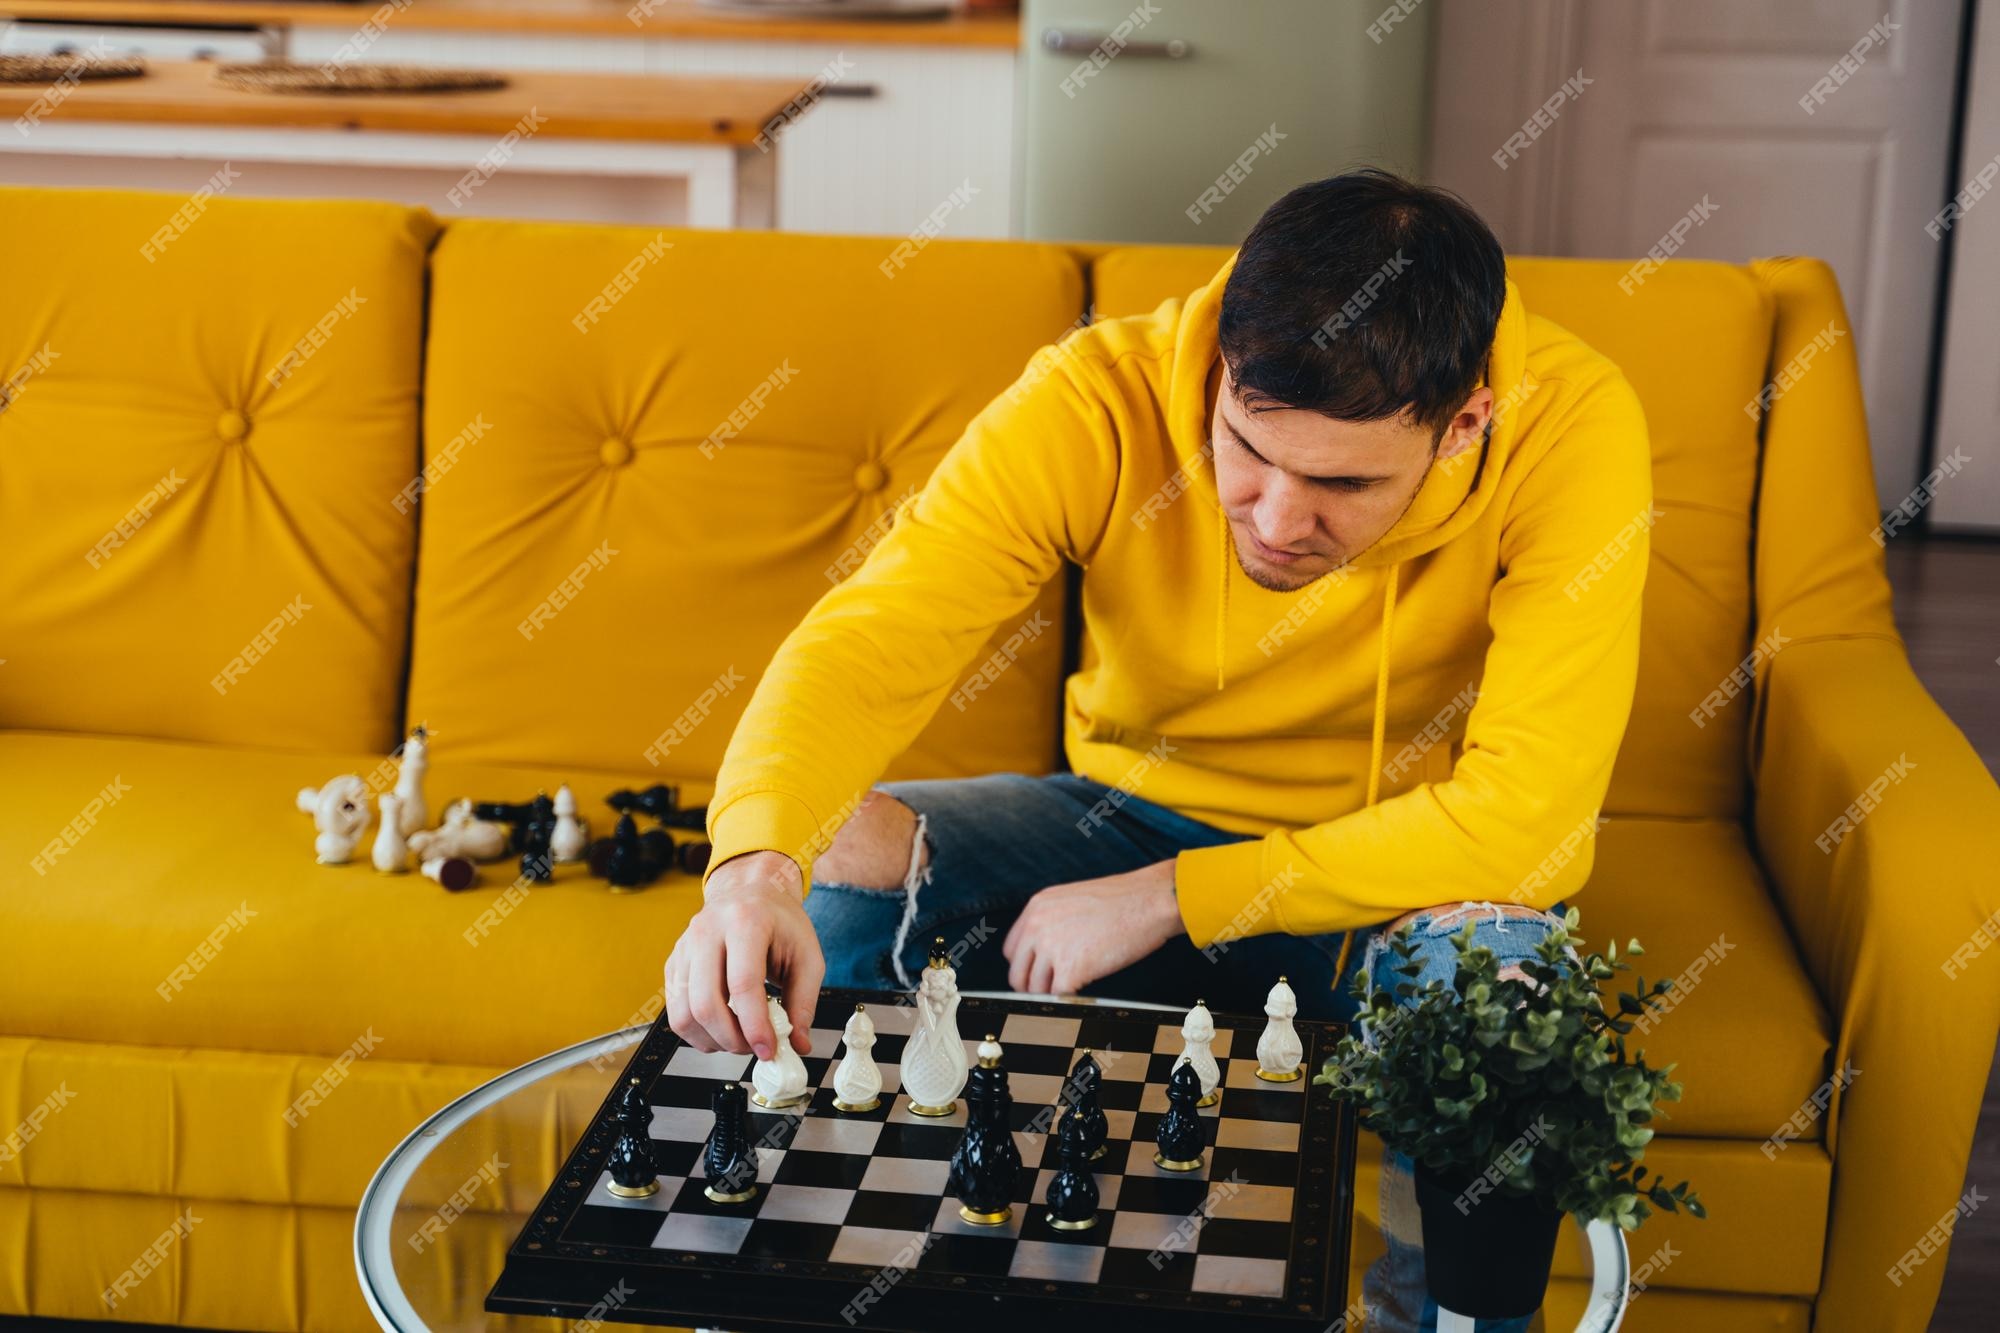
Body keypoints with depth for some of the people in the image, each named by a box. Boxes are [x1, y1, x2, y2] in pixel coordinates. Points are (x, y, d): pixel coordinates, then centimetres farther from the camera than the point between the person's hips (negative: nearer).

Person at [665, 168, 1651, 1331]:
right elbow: (869, 642, -29)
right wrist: (755, 871, -50)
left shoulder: (1568, 421, -27)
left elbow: (1527, 815, -29)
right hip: (1136, 818, 2)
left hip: (1388, 882, -2)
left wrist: (1162, 899, -27)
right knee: (823, 852, -20)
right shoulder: (1104, 397, -22)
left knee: (1486, 955, -36)